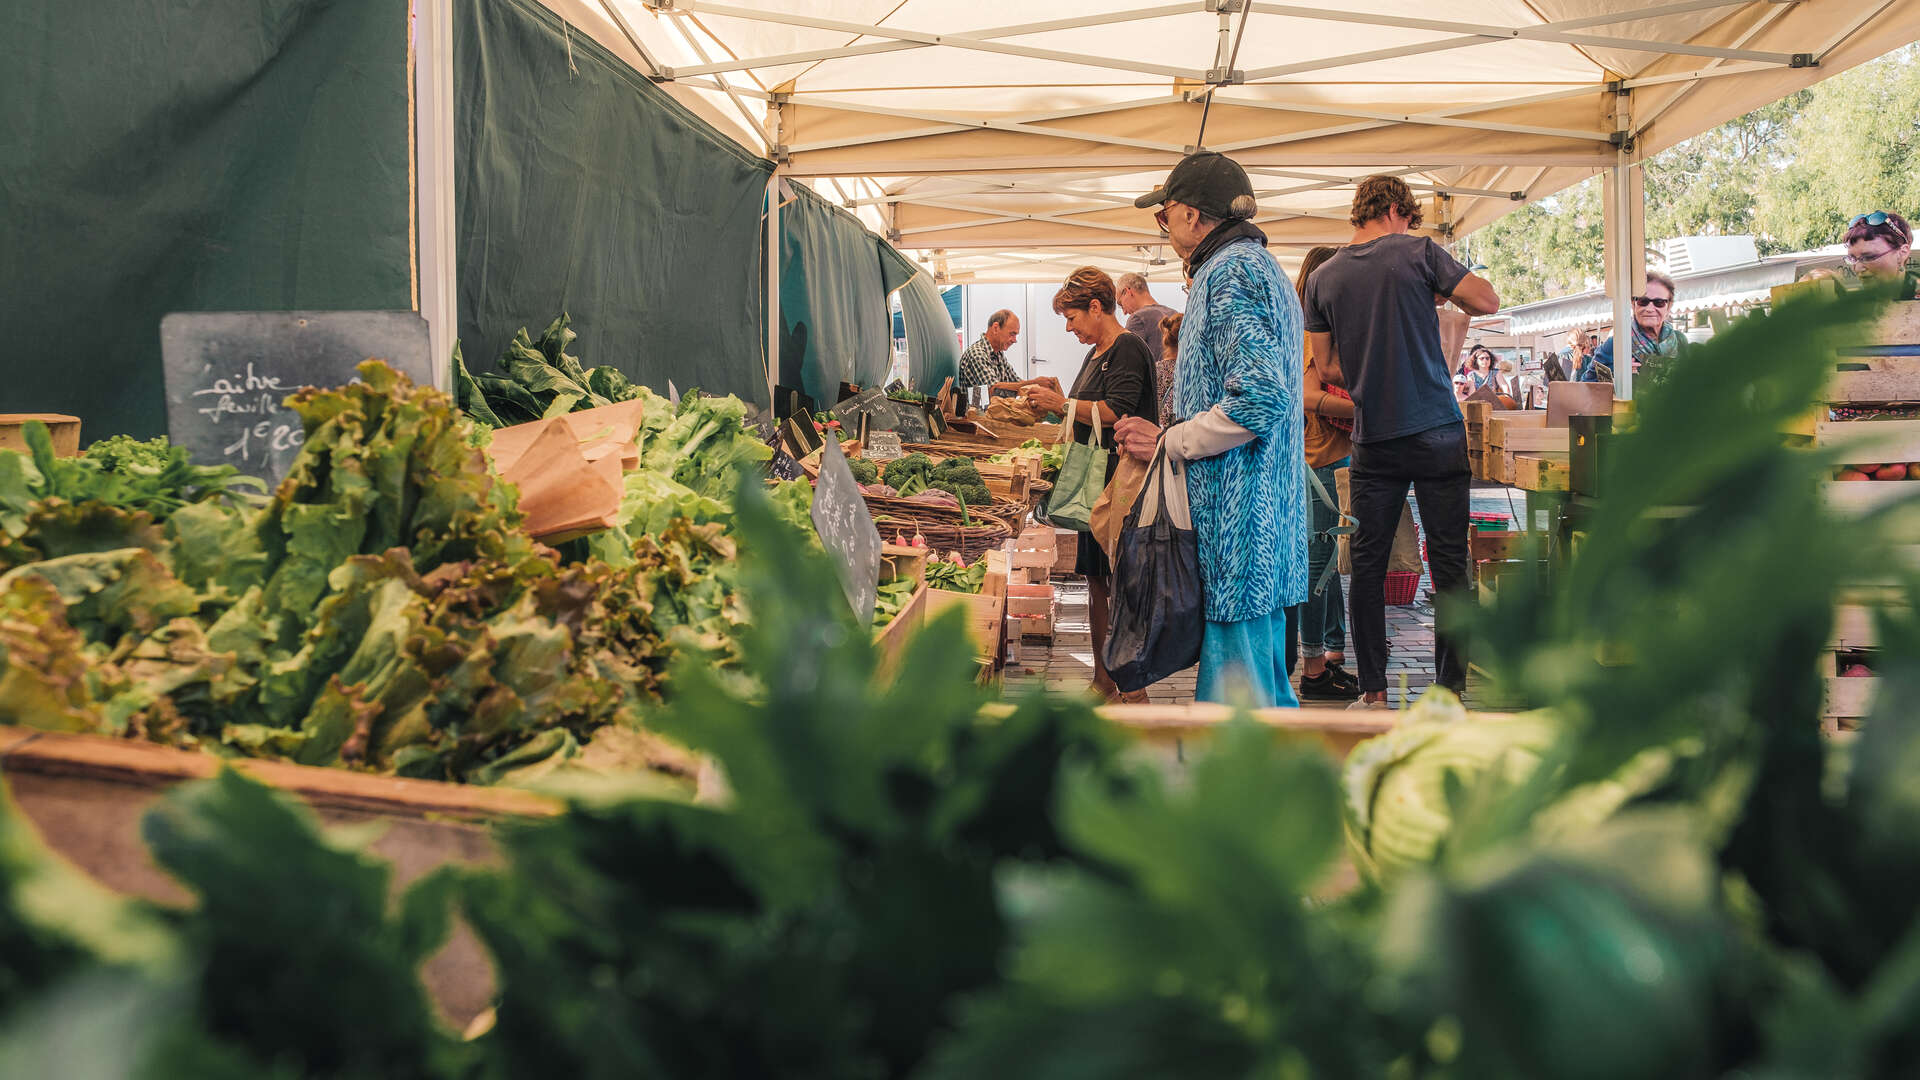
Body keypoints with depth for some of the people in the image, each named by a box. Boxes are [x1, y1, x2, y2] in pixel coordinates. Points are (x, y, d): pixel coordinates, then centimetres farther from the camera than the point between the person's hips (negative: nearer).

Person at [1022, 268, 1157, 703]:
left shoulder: (1127, 348, -10)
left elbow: (1117, 412, -21)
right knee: (1097, 581, 12)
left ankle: (1135, 693, -1)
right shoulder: (1097, 353, 19)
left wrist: (1062, 404, -15)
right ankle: (1104, 685, 20)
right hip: (1096, 482, 10)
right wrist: (1058, 397, 9)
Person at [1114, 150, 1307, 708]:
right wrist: (1169, 435, 18)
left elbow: (1259, 398, -24)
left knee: (1234, 705, -6)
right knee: (1266, 693, 16)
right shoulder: (1259, 265, 21)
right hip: (1265, 523, 11)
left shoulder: (1231, 272, -12)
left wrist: (1168, 443, -12)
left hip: (1238, 526, -11)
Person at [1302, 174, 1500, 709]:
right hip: (1437, 433, -3)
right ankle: (1450, 690, 6)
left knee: (1368, 564, 8)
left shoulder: (1322, 278, 6)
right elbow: (1489, 302, 0)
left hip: (1373, 441, 3)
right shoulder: (1418, 252, -3)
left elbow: (1328, 369, 10)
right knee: (1448, 564, 3)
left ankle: (1373, 693, 10)